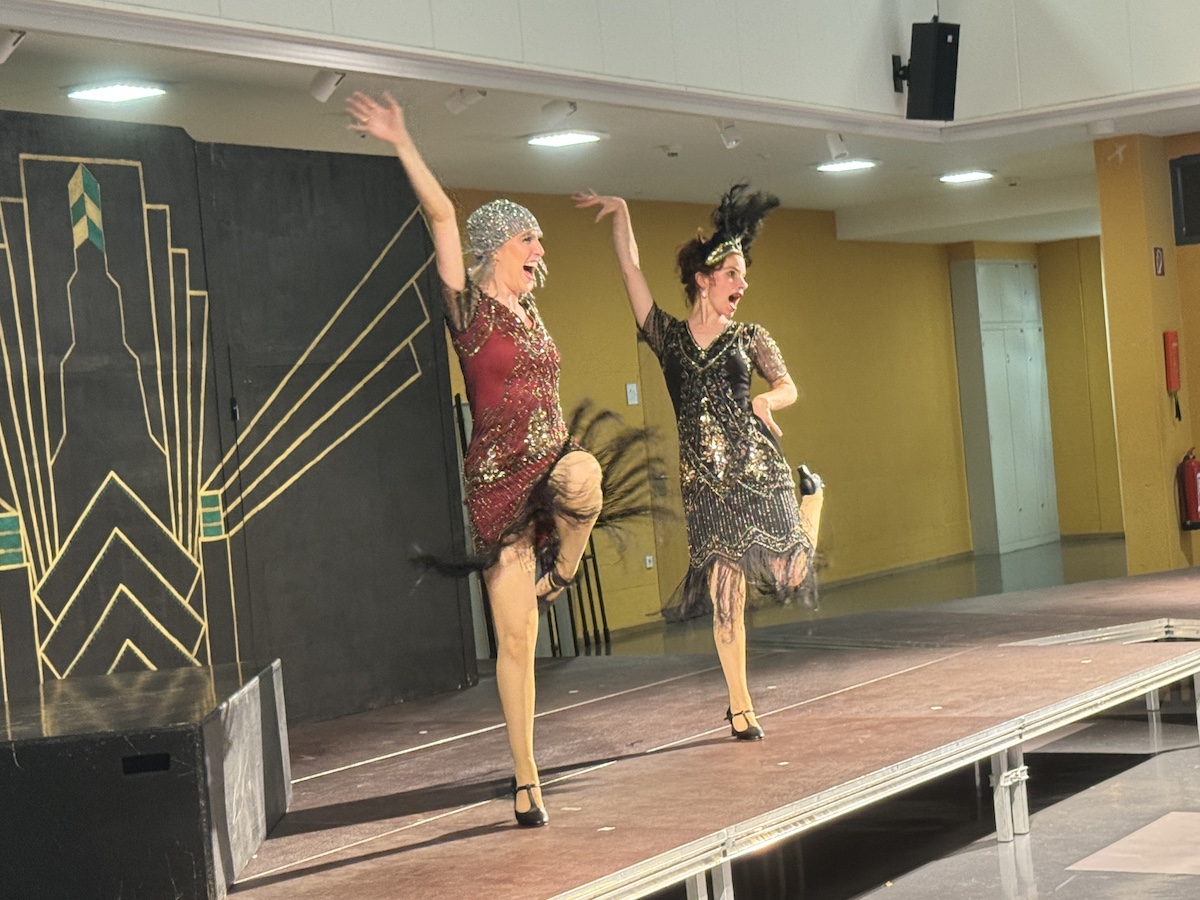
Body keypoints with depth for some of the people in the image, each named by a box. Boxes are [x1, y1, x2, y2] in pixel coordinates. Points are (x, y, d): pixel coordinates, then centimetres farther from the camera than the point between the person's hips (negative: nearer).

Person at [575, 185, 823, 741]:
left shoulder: (749, 338, 6)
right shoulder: (667, 336, 7)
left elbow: (789, 388, -1)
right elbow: (630, 268, 3)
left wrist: (765, 400, -21)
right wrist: (620, 212, -2)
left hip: (759, 471, 0)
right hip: (705, 484, 0)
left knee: (792, 575, -3)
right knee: (726, 600, 0)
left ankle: (811, 494, 29)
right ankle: (740, 706, 12)